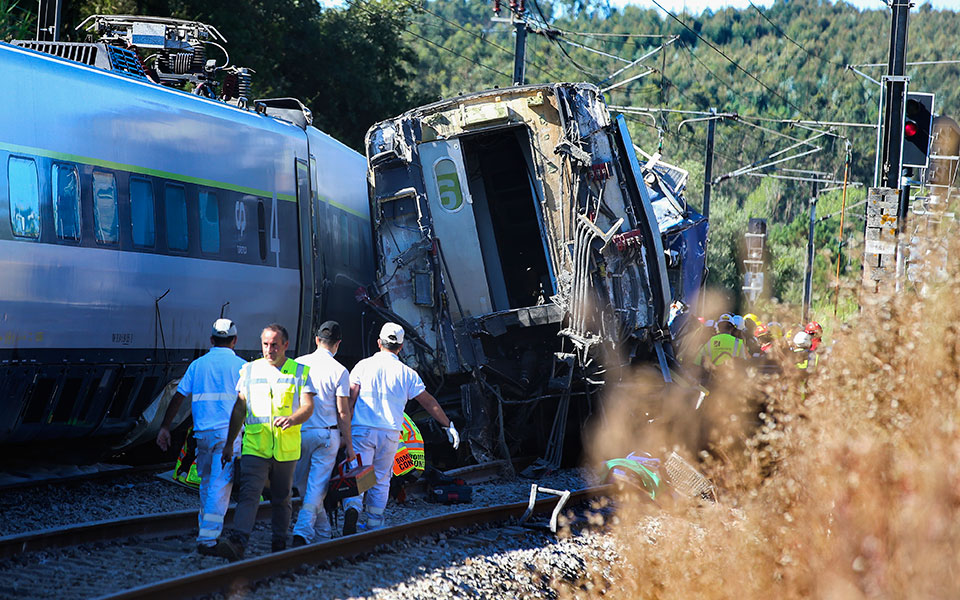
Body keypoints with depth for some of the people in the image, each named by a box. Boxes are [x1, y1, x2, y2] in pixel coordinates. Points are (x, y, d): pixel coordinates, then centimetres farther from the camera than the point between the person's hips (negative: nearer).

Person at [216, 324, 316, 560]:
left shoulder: (300, 372, 5)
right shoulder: (250, 370, 10)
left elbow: (308, 407, -3)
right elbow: (239, 408, 14)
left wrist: (292, 419, -25)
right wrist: (229, 443, 12)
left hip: (286, 449, 0)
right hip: (255, 445, 0)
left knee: (281, 500, 10)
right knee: (248, 493, -16)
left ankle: (279, 544, 23)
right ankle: (238, 542, -29)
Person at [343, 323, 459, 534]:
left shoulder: (363, 366, 1)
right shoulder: (407, 374, 4)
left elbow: (350, 397, -6)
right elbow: (429, 402, 9)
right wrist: (449, 426, 18)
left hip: (362, 430, -1)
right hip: (390, 433, 1)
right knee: (381, 479, 13)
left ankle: (352, 508, -29)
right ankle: (374, 524, 15)